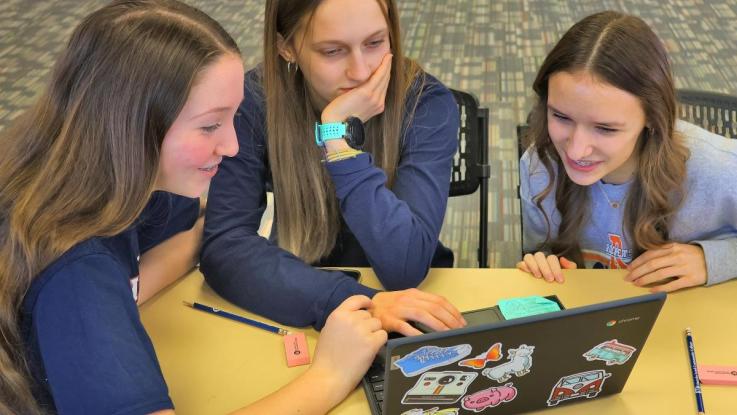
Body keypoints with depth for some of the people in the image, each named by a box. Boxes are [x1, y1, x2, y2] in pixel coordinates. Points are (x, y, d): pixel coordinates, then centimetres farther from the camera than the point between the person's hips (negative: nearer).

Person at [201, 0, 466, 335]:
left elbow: (405, 267, -22)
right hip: (301, 306, 2)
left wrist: (338, 133, -27)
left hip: (410, 296, -1)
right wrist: (356, 303, -33)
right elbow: (223, 245, -21)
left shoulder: (426, 103, -15)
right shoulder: (253, 103, -12)